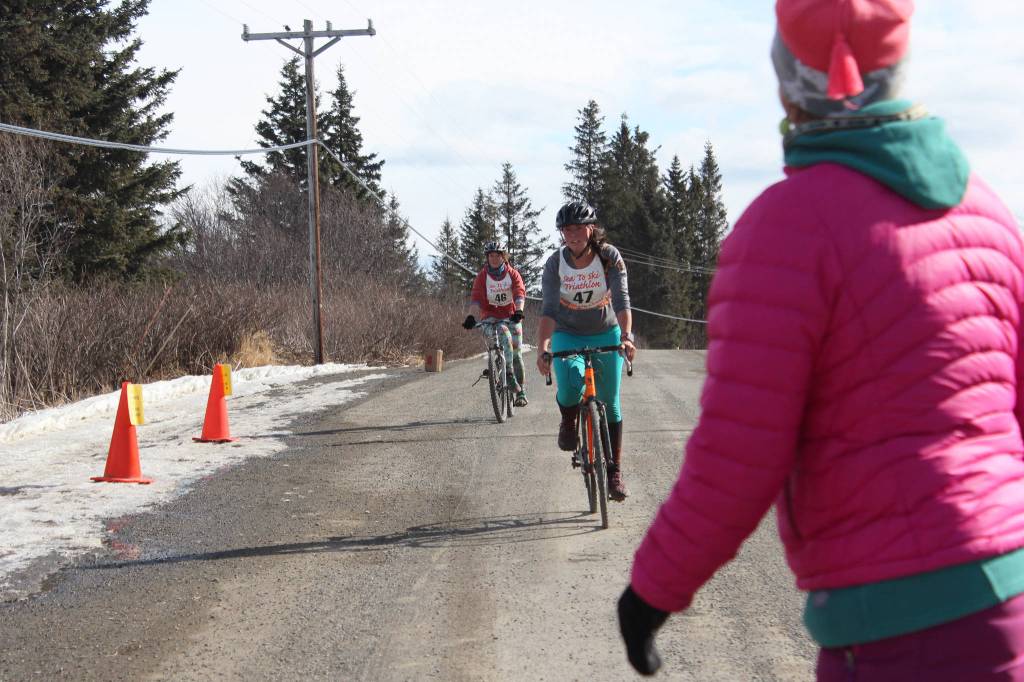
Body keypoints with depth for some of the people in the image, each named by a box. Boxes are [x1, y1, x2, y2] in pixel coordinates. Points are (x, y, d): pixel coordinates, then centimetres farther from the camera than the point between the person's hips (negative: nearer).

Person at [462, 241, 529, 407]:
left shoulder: (513, 274, -5)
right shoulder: (482, 276, -5)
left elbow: (520, 294, -21)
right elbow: (476, 297, -18)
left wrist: (518, 311, -41)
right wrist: (472, 315, -36)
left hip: (511, 316, 1)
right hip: (490, 317, -1)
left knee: (516, 354, -1)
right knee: (504, 334, -34)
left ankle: (521, 393, 7)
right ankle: (509, 374, -36)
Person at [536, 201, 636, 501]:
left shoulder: (609, 257, -17)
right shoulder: (555, 263, -16)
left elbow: (622, 300, -26)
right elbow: (548, 310, -23)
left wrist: (626, 336, -43)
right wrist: (542, 348, -38)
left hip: (605, 335, 1)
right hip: (567, 335, -1)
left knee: (610, 404, -1)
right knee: (570, 384, -31)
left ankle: (614, 471, 11)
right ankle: (568, 421, 2)